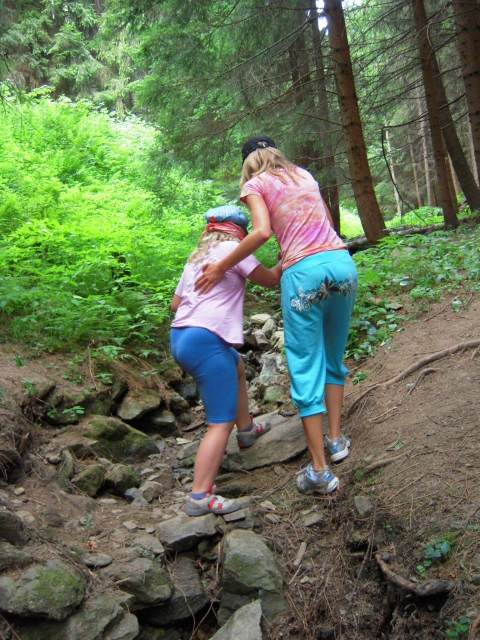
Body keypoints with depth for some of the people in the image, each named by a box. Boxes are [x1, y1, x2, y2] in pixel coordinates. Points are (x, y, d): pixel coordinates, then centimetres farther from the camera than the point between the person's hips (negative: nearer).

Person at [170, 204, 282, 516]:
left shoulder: (197, 256, 21)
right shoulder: (232, 249, -2)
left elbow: (176, 302, 23)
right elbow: (271, 279, 4)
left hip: (180, 336, 10)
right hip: (204, 341, -10)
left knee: (237, 365, 35)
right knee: (221, 423, -6)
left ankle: (246, 428, 48)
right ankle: (200, 497, -7)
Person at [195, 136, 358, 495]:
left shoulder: (255, 183, 7)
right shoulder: (305, 175, 23)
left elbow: (262, 231, -10)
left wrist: (221, 268, -4)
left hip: (304, 271, -5)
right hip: (342, 262, 5)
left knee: (306, 369, 1)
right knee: (333, 358, 21)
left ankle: (319, 471, 5)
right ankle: (336, 439, 28)